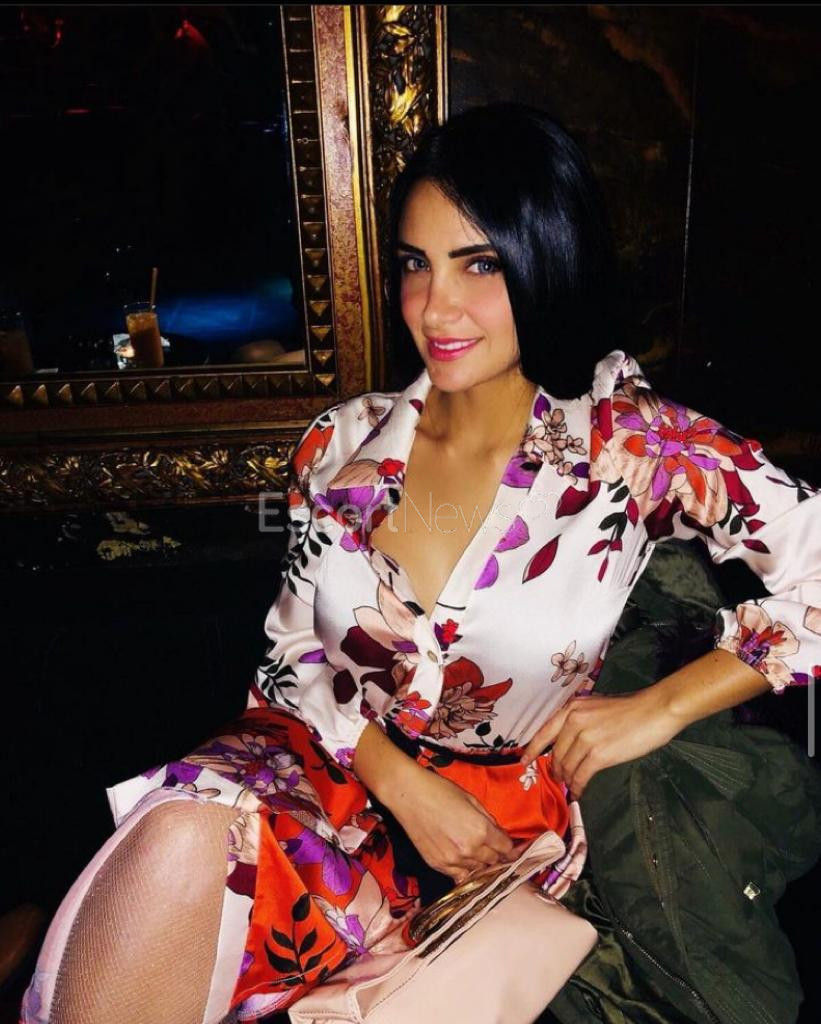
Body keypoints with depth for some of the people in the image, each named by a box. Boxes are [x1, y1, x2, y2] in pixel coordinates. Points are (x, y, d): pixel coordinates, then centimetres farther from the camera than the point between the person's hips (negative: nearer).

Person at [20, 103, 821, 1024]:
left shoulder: (634, 448, -11)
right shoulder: (344, 442, -1)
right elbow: (292, 650, 3)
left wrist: (659, 707, -13)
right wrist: (400, 781, -11)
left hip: (495, 819, -2)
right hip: (323, 761, 3)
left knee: (190, 857, -28)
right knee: (180, 832, -31)